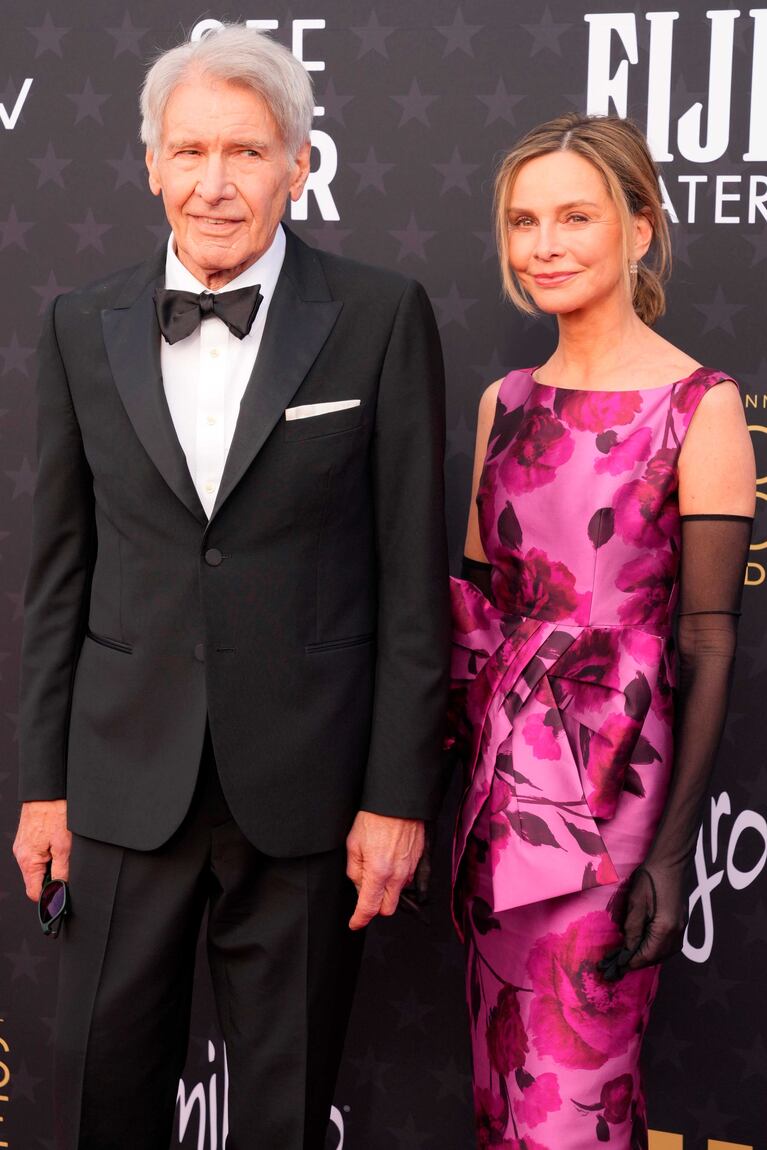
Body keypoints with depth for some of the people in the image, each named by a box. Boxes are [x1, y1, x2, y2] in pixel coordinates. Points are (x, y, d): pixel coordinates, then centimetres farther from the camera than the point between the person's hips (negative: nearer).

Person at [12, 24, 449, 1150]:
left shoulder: (382, 318, -5)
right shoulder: (84, 328, 4)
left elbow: (414, 576, -4)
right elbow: (60, 571, 8)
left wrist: (399, 795, -6)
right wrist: (44, 782, 7)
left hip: (305, 783, -2)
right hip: (127, 780, 2)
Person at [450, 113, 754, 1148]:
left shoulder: (700, 405, -8)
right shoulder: (506, 402, 9)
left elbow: (708, 640, -11)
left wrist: (672, 852, -15)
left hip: (608, 790, -6)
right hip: (498, 782, 6)